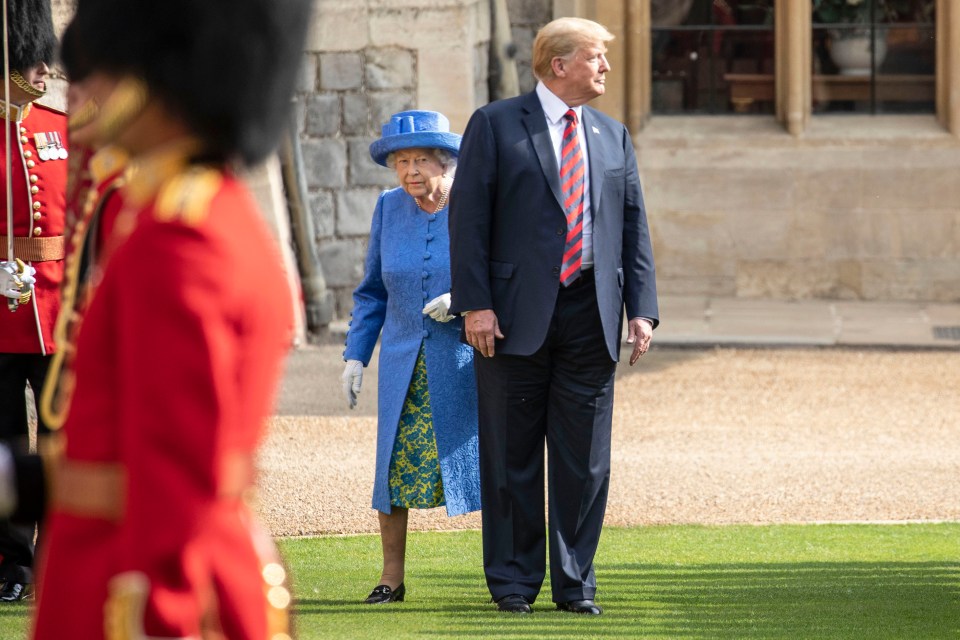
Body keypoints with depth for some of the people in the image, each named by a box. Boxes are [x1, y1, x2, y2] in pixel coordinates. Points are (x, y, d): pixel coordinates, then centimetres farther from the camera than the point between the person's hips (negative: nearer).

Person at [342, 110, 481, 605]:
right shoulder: (390, 209, 5)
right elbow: (372, 291, 13)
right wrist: (356, 355, 6)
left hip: (468, 360, -3)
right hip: (405, 363, 3)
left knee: (486, 465, -4)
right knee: (395, 465, -2)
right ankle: (391, 579, 7)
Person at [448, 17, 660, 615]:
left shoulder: (613, 135, 13)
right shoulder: (495, 124, 0)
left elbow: (634, 226, 12)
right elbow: (469, 218, -4)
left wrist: (642, 309, 3)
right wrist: (475, 303, -12)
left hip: (591, 316, 4)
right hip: (516, 316, -4)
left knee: (586, 458, 4)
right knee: (512, 456, 3)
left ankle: (576, 582, 12)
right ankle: (513, 581, 11)